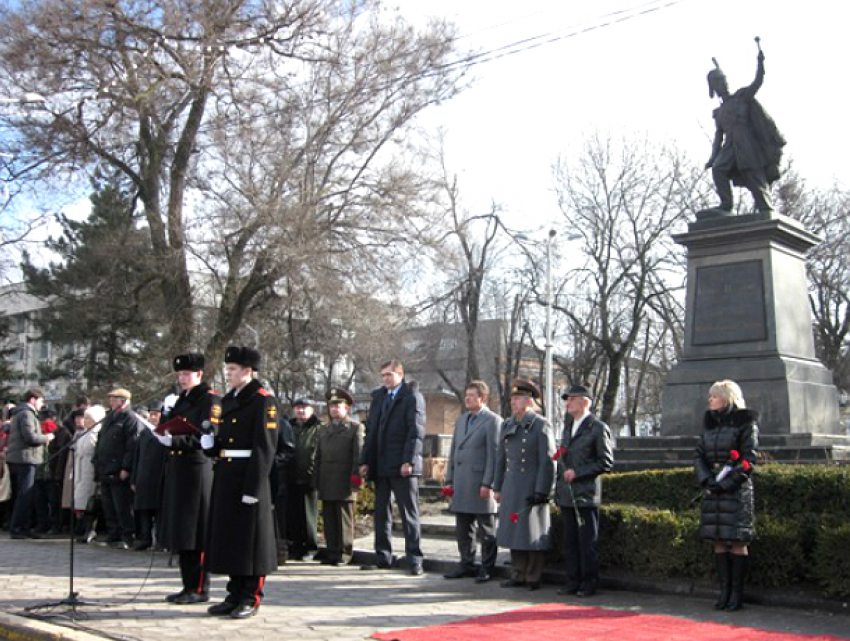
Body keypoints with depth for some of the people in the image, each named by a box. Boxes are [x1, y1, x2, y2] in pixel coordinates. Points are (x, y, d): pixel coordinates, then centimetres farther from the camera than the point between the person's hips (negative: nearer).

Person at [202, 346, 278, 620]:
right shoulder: (228, 400, 16)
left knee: (250, 538, 0)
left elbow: (265, 447, -15)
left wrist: (253, 488, -19)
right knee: (229, 538, 12)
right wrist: (210, 443, 1)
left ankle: (251, 599, 10)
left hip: (249, 478, -8)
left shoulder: (264, 401, -9)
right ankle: (235, 595, 22)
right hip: (225, 477, 8)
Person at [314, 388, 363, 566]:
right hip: (326, 484, 5)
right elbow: (318, 456, 19)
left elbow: (358, 454, -4)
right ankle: (331, 552, 13)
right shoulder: (324, 429, 21)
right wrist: (317, 480, 11)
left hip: (344, 483, -5)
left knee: (344, 518, -1)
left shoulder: (355, 427, 3)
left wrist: (355, 477, -11)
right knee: (329, 518, 7)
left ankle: (345, 553, 6)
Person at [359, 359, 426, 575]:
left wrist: (409, 461, -19)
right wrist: (365, 461, 7)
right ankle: (383, 556, 17)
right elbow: (371, 431, 15)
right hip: (380, 466, 6)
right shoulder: (378, 397, 17)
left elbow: (416, 432, -10)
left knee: (409, 513, -1)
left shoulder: (412, 397, -2)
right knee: (381, 513, 9)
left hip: (402, 467, -6)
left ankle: (414, 559, 3)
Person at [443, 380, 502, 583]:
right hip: (461, 486, 7)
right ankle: (467, 565, 22)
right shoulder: (461, 420, 17)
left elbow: (494, 454, -11)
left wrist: (488, 484, -16)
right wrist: (449, 479, 14)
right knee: (463, 528, 12)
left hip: (480, 484, -7)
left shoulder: (492, 421, -6)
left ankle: (487, 568, 10)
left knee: (486, 529, 3)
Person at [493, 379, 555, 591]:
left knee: (533, 533, 1)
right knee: (514, 531, 10)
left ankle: (533, 578, 10)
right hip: (511, 489, 6)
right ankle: (518, 575, 19)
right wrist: (498, 488, 12)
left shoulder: (541, 426, -9)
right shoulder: (507, 425, 11)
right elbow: (501, 459, 15)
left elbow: (548, 462, -12)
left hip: (532, 489, -6)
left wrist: (541, 492, -16)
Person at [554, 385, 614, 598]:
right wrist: (559, 488, 15)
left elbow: (606, 463, -9)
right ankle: (573, 581, 18)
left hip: (586, 495, -7)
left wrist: (577, 473, -14)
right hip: (567, 495, 7)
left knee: (588, 542, 0)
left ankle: (589, 584, 9)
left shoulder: (598, 428, -7)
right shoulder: (568, 425, 15)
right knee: (570, 542, 10)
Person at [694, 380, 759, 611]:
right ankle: (724, 590, 13)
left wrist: (728, 483, -15)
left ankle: (737, 592, 5)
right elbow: (699, 455, 11)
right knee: (718, 541, 6)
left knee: (737, 542, -3)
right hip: (714, 489, 6)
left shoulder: (746, 423, -3)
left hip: (737, 490, -6)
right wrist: (707, 480, -6)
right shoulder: (709, 423, 14)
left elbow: (749, 460, -8)